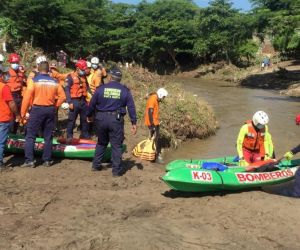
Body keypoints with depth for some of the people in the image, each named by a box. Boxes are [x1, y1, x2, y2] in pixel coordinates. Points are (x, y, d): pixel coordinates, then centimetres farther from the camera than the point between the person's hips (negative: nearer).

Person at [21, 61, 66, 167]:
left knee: (30, 136, 5)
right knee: (48, 137, 12)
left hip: (37, 109, -3)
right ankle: (47, 160, 16)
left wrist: (23, 112, -5)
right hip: (50, 110, 4)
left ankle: (29, 160, 1)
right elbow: (62, 96, 3)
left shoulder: (34, 80, -9)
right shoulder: (54, 82, 2)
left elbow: (27, 97, -12)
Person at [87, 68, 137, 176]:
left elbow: (92, 104, 6)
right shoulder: (125, 90, 1)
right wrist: (134, 123, 3)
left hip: (101, 119, 2)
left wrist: (89, 115, 22)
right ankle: (117, 170, 8)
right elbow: (131, 107, -1)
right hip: (116, 120, -2)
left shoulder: (101, 88, 1)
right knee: (116, 145, 5)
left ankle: (96, 165, 26)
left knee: (101, 143, 20)